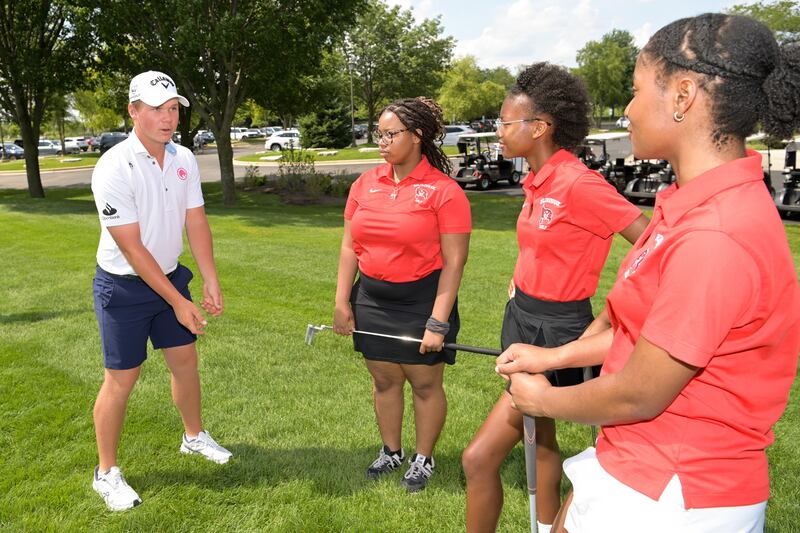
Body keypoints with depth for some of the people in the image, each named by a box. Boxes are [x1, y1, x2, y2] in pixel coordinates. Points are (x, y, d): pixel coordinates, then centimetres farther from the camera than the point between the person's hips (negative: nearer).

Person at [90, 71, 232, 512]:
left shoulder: (184, 159, -2)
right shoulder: (114, 168, -22)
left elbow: (196, 222, 2)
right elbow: (131, 248, -22)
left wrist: (210, 281, -6)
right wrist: (177, 302, -20)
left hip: (171, 276, 6)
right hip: (124, 288, -6)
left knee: (185, 360, 14)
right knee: (122, 379, 1)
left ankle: (194, 436, 37)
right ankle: (106, 472, 19)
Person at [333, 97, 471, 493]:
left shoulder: (444, 190, -12)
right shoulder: (366, 183, 4)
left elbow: (454, 261, -13)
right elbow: (350, 247, 9)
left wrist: (438, 322, -16)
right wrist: (342, 301, 6)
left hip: (421, 299, -4)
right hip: (372, 297, 5)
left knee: (425, 383, 8)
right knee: (384, 380, 15)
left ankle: (423, 459, 29)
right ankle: (391, 452, 36)